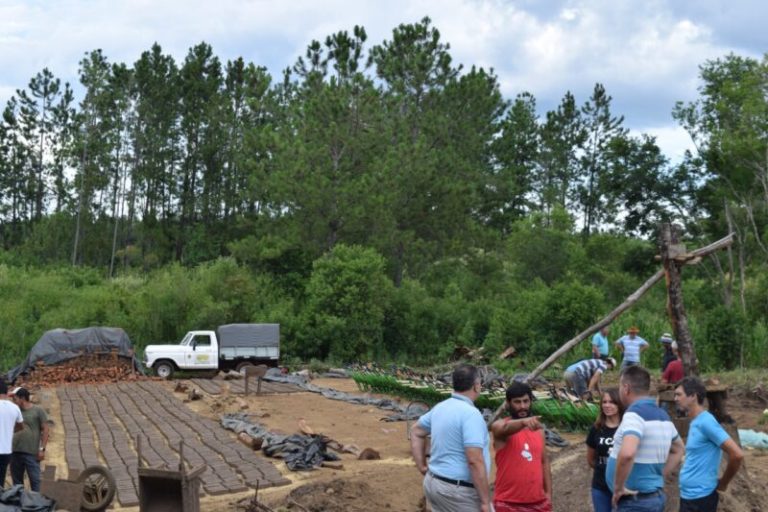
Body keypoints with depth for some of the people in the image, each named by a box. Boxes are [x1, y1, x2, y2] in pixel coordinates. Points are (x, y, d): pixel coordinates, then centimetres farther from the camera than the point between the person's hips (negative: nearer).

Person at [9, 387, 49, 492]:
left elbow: (45, 430, -3)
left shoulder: (38, 411, -3)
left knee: (34, 479, -2)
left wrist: (42, 449, -8)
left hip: (32, 453, -5)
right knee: (16, 480, 12)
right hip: (15, 452, 5)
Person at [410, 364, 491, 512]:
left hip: (434, 482, 9)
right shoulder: (471, 413, -19)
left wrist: (422, 467, 22)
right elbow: (475, 460, -25)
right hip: (459, 491, -9)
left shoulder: (440, 407, 8)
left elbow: (416, 432, 23)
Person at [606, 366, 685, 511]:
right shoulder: (662, 415, 10)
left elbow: (627, 453, -36)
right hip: (654, 497, 9)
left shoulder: (635, 414, -19)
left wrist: (618, 487, -22)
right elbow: (679, 450, 26)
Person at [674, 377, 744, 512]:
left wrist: (723, 483, -9)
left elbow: (737, 455, -21)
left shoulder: (706, 422, -17)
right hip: (688, 494, 9)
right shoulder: (695, 422, 10)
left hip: (700, 497, -9)